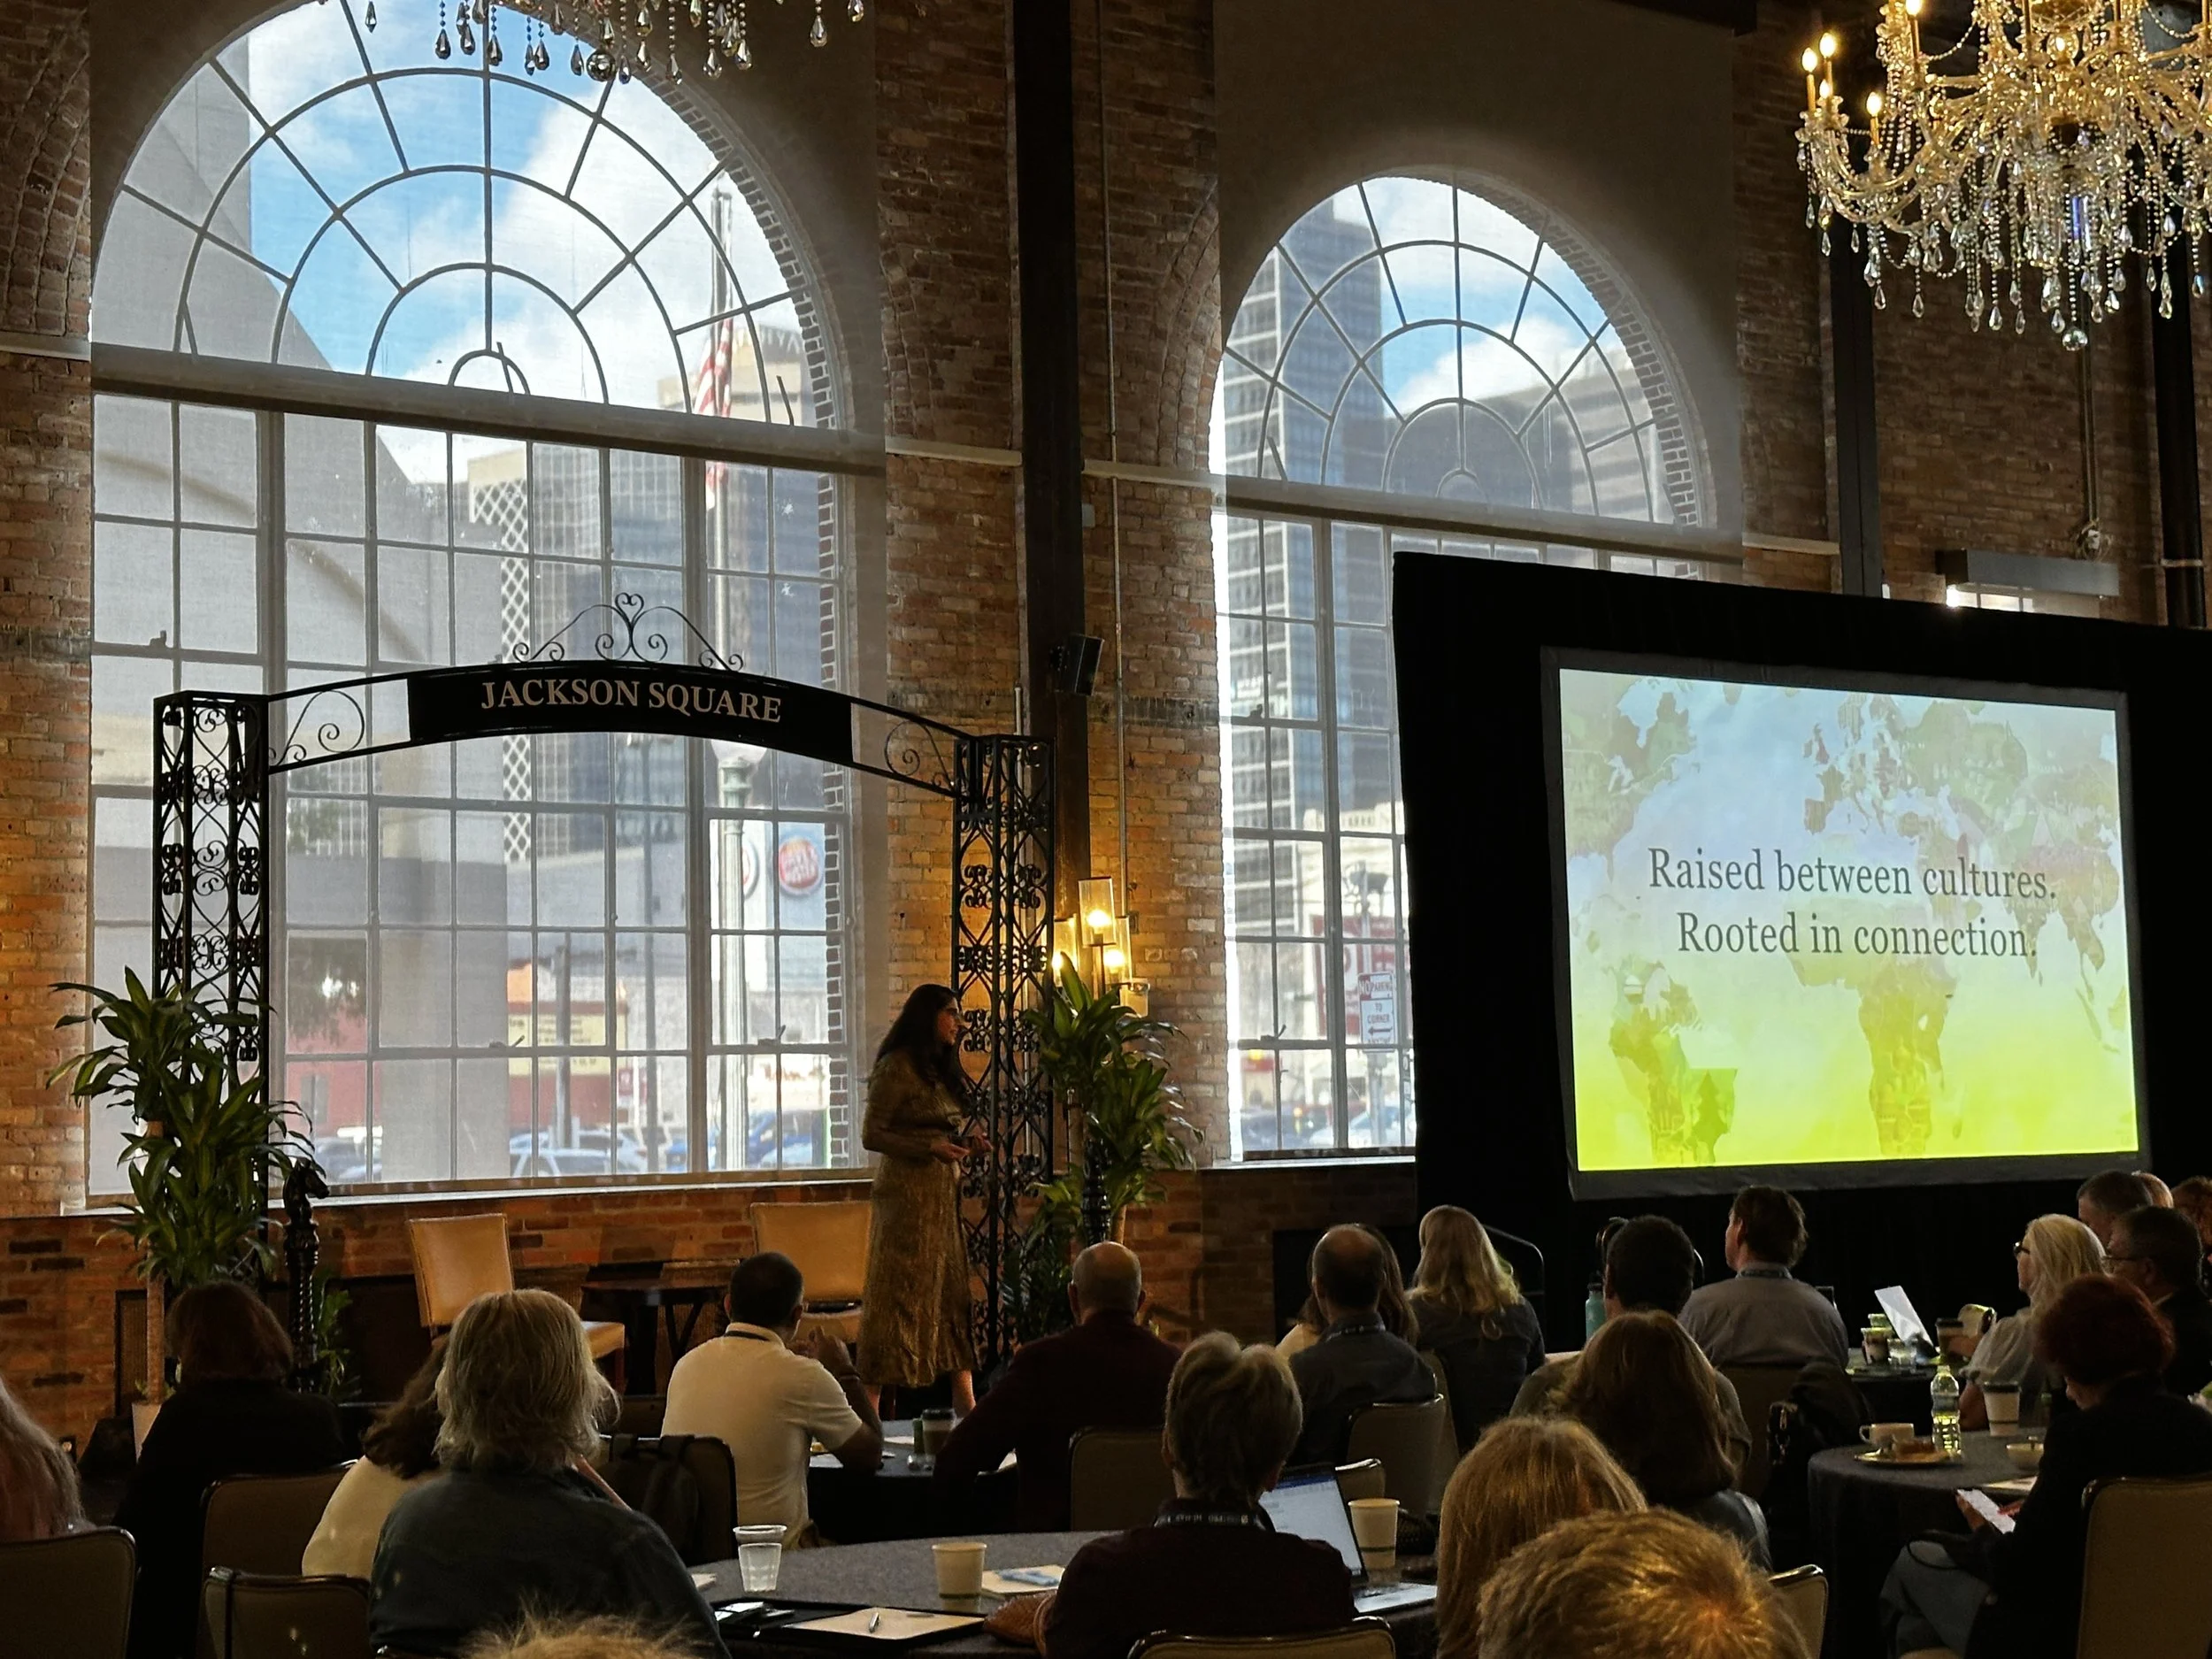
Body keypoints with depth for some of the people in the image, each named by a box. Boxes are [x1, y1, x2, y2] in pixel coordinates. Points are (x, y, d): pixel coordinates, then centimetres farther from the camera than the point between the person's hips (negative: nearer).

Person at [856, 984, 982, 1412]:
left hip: (944, 1191, 8)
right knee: (901, 1292, -6)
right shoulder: (897, 1067, -9)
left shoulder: (943, 1070, 17)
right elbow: (872, 1135, -12)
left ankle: (965, 1400, 6)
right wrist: (932, 1148, -19)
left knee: (953, 1289, 5)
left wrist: (965, 1148, 4)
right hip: (908, 1191, -8)